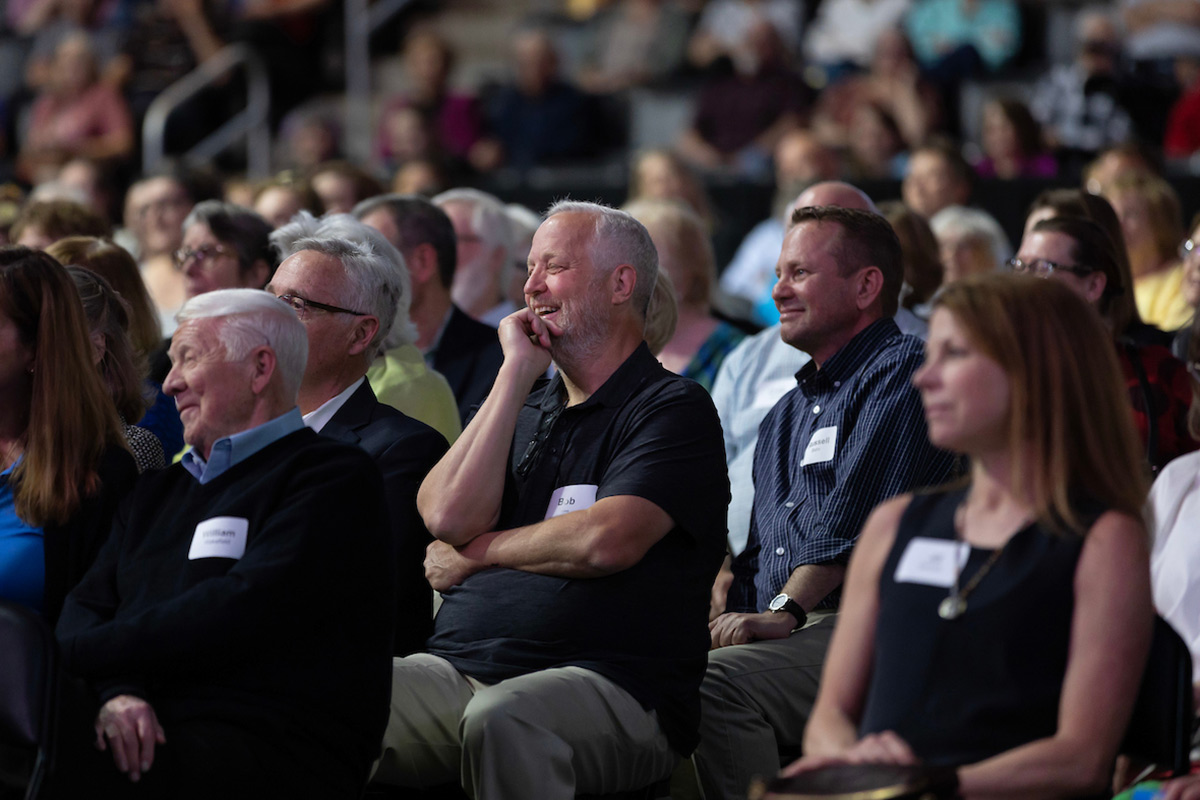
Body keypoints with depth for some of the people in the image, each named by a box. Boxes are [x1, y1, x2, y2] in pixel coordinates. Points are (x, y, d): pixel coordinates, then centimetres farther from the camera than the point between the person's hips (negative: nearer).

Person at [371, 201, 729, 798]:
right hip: (458, 670, 5)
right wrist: (517, 374, 4)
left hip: (609, 686, -5)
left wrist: (476, 552, 2)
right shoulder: (525, 409, 23)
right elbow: (448, 515, 3)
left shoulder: (675, 409, 3)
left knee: (500, 720, -40)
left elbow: (605, 542, -14)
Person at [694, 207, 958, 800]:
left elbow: (854, 517, -15)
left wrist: (785, 610, -20)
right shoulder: (787, 412, 28)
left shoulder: (901, 371, -2)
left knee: (714, 684, -31)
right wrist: (737, 616, 5)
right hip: (789, 632, 8)